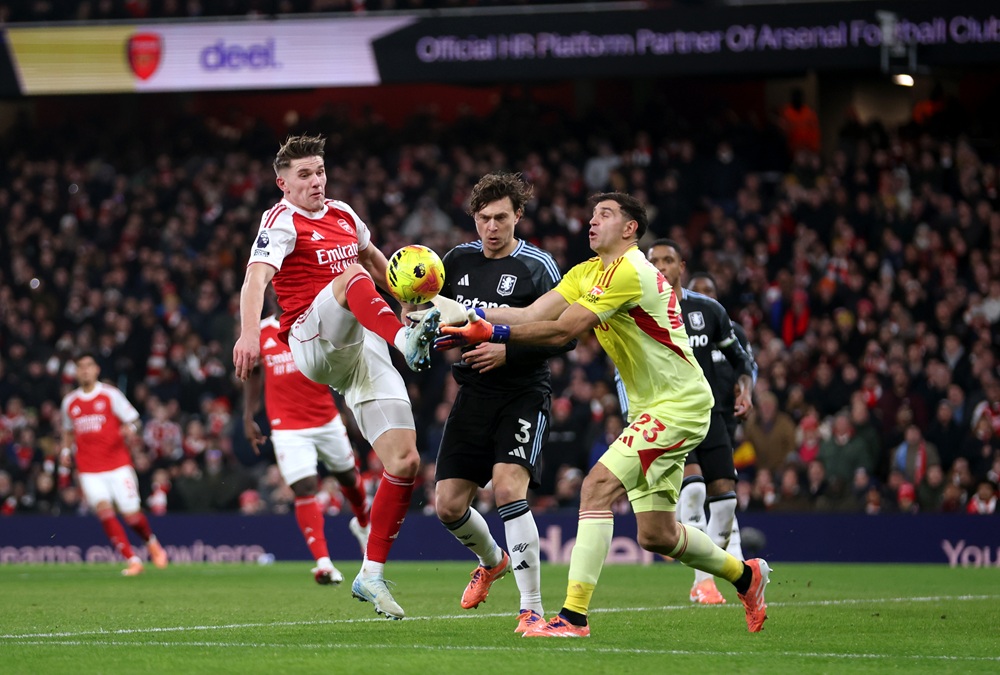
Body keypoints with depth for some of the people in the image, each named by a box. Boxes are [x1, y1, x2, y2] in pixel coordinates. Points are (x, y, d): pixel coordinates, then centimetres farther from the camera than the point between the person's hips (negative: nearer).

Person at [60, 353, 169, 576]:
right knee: (104, 509, -18)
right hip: (88, 469, 2)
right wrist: (66, 450, 9)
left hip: (118, 464, -2)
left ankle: (152, 543, 30)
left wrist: (130, 429, -22)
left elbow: (133, 421, 1)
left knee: (131, 514, -4)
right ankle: (132, 560, -12)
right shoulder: (69, 402, 10)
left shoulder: (110, 395, 0)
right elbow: (68, 430, 26)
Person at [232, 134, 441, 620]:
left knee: (405, 461, -6)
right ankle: (406, 339, -61)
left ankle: (372, 575, 3)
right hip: (312, 343, -6)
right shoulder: (281, 222, -4)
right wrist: (249, 331, -39)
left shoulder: (343, 215, 17)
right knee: (353, 277, -34)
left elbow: (376, 260, 38)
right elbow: (256, 277, -22)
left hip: (363, 353, 6)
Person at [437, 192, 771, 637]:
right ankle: (745, 575, 37)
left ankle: (574, 617, -23)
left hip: (679, 405, -10)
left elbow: (561, 331, -24)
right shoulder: (586, 274, 12)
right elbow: (530, 314, 2)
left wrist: (494, 333, -26)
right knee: (656, 535, 12)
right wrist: (469, 316, -10)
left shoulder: (628, 271, -18)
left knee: (598, 487, -21)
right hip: (651, 407, 10)